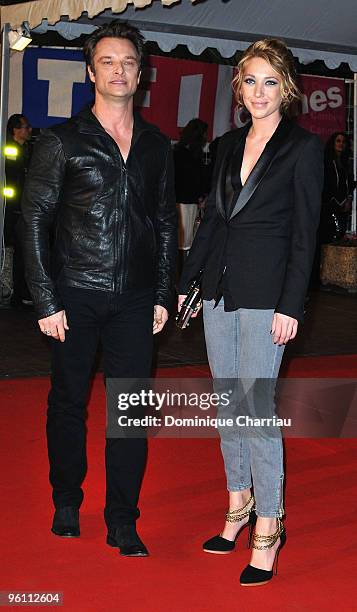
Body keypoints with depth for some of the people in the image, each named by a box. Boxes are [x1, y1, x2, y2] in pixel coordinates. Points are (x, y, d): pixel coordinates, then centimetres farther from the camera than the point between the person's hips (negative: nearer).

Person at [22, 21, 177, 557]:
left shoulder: (157, 146, 9)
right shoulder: (62, 141, -2)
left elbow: (166, 224, 14)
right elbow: (35, 223, -4)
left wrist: (163, 295, 8)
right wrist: (46, 302, -9)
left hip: (135, 301, 3)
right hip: (76, 296, -2)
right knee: (69, 402, 10)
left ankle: (122, 524, 13)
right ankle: (66, 503, 29)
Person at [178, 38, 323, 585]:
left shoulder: (303, 147, -5)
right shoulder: (228, 145, 12)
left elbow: (305, 233, -9)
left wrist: (291, 306, -14)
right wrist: (186, 282, 14)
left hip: (265, 294, -6)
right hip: (219, 291, 6)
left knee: (257, 407, -7)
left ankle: (268, 528, 4)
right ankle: (239, 504, 25)